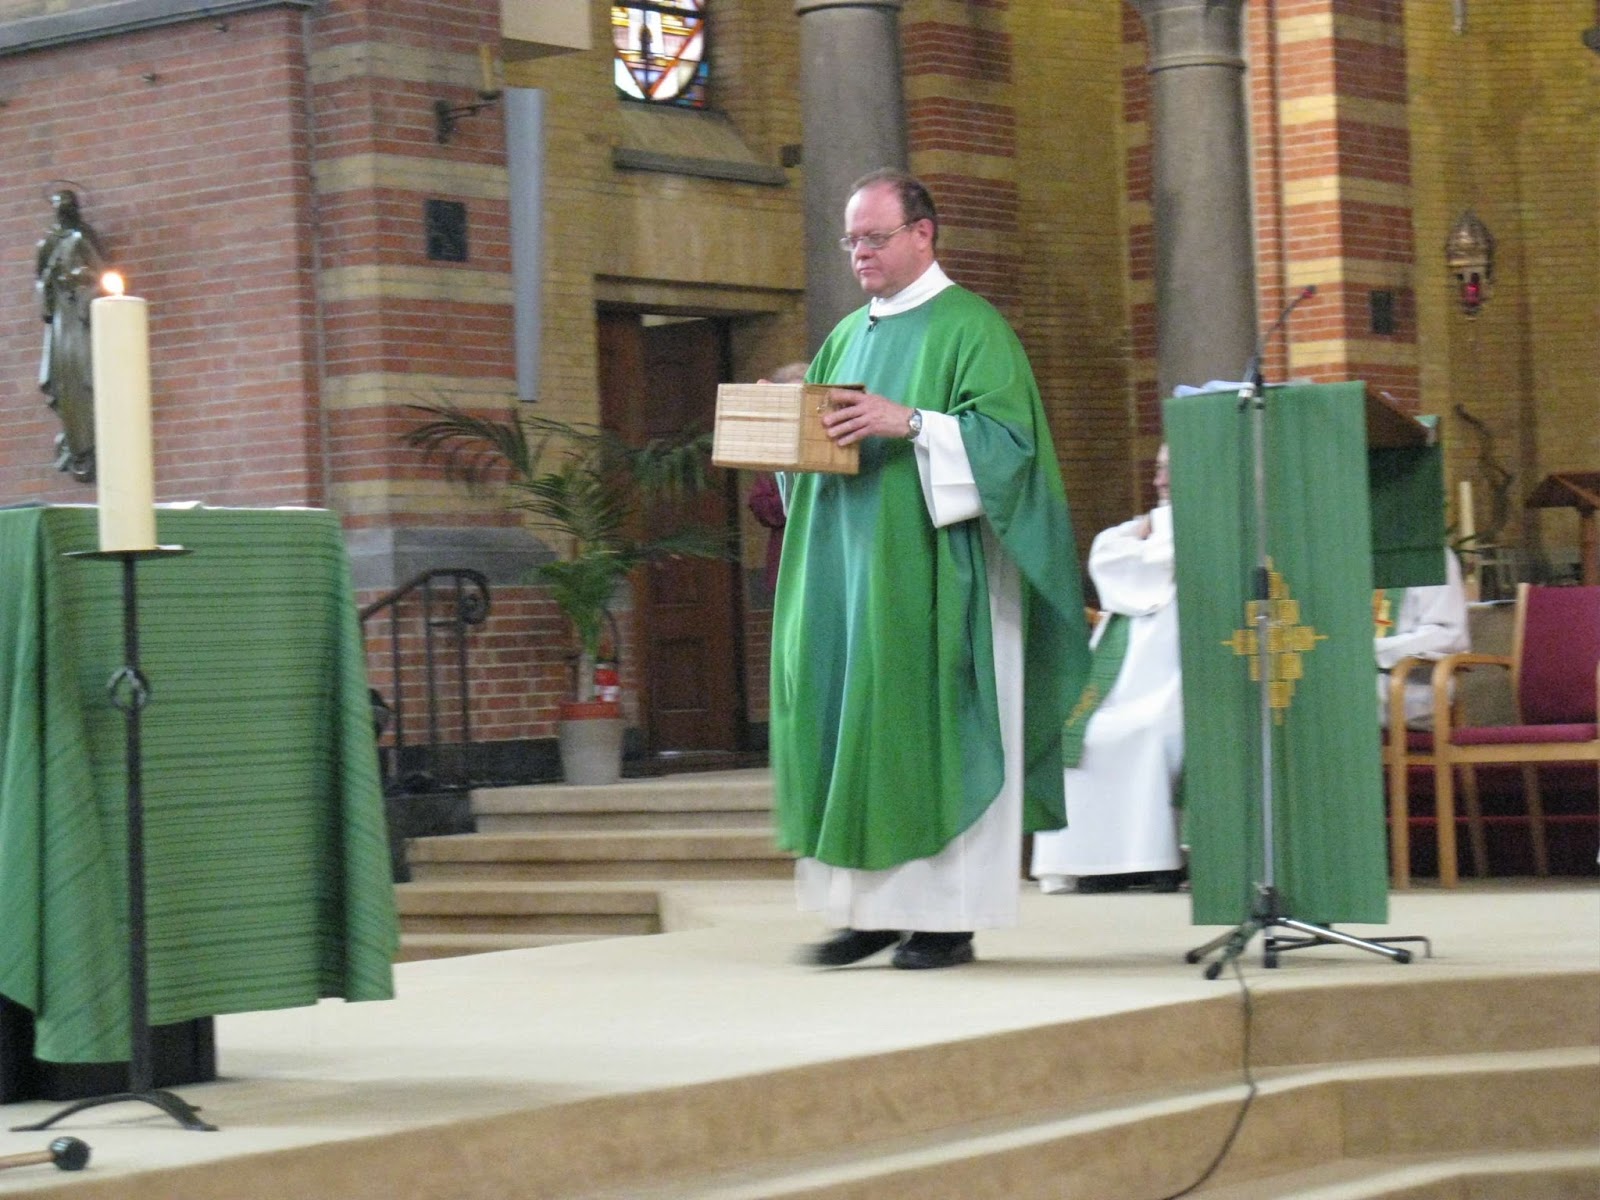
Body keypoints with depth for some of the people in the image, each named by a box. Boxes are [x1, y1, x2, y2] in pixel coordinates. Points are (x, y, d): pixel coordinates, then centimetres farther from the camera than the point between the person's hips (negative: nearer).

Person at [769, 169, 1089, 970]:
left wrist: (910, 424, -24)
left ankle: (948, 914, -2)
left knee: (930, 727, -6)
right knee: (844, 721, 1)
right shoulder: (847, 337, 19)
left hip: (932, 570, -7)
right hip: (849, 566, 7)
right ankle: (871, 906, 6)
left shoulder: (970, 328, -3)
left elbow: (1006, 437, -14)